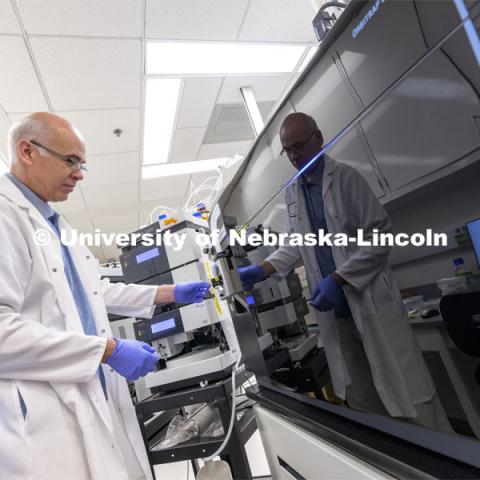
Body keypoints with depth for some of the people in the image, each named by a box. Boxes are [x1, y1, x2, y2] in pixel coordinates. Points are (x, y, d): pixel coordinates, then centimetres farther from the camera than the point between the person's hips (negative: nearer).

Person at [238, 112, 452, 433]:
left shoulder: (346, 177, -8)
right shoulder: (292, 192, 9)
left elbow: (380, 236, -11)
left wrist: (337, 279, -19)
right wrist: (261, 270, 0)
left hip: (372, 303, -5)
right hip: (334, 311, 5)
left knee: (409, 394, 5)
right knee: (359, 397, 16)